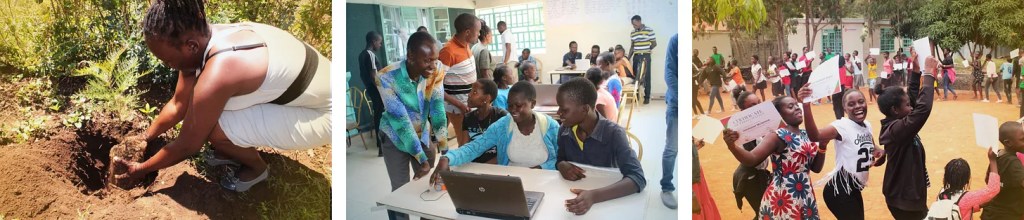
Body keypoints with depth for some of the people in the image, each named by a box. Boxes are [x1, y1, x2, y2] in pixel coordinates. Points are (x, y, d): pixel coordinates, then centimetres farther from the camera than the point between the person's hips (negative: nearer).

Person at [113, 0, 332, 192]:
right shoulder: (203, 38, -6)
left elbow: (187, 146, -14)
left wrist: (141, 169, 1)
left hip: (323, 113, -9)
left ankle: (256, 167, 7)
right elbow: (179, 104, 12)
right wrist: (146, 136, 21)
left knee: (213, 128, -22)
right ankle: (230, 151, 22)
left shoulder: (217, 74, -32)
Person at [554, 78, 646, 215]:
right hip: (572, 196, 3)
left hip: (606, 200, -3)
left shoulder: (613, 133, -18)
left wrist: (594, 195, -41)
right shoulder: (564, 130, -4)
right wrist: (562, 166, -12)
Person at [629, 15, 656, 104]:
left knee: (646, 76, -2)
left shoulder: (649, 30, -7)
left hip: (645, 56, -5)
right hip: (636, 56, 5)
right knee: (635, 76, 6)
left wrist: (646, 50, -11)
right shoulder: (632, 33, 8)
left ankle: (647, 97, 4)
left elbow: (654, 43, -2)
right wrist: (628, 58, 9)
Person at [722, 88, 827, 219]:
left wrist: (823, 145, -2)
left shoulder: (805, 135, 8)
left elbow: (816, 168, 13)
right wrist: (732, 146, -46)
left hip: (805, 199, 7)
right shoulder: (778, 136, -14)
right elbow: (751, 159, -27)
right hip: (783, 201, -7)